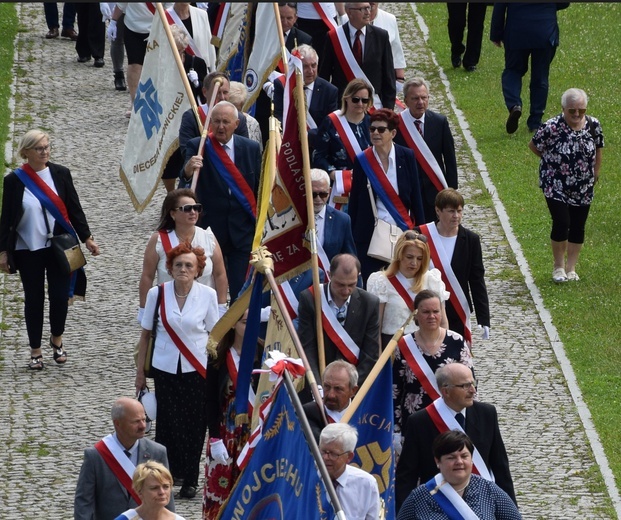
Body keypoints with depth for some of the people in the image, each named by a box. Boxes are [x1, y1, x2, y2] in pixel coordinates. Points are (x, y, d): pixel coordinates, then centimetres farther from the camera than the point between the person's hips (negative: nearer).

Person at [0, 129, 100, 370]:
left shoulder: (60, 174, 0)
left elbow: (74, 209, 6)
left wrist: (86, 238, 4)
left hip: (59, 247, 1)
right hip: (28, 250, -1)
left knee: (60, 295, -1)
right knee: (34, 298, 5)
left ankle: (57, 338, 26)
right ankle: (35, 351, 17)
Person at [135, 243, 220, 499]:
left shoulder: (207, 295, -4)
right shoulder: (157, 294, -3)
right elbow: (146, 333, 5)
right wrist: (140, 372, 7)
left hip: (198, 369, 0)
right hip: (165, 368, 0)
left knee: (194, 425, 2)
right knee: (168, 423, -2)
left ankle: (190, 480, 13)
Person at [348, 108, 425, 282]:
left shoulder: (407, 157, -1)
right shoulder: (362, 161, 0)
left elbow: (416, 196, 3)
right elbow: (354, 201, 5)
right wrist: (350, 237, 3)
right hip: (369, 234, 0)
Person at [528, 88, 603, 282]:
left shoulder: (594, 125, -7)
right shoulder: (552, 127, -19)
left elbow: (598, 148, 12)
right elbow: (533, 145, -4)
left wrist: (595, 171, 12)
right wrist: (552, 160, 2)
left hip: (583, 188, 4)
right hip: (556, 185, -4)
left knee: (578, 228, 8)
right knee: (561, 224, -12)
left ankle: (571, 269, 21)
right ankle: (559, 267, 7)